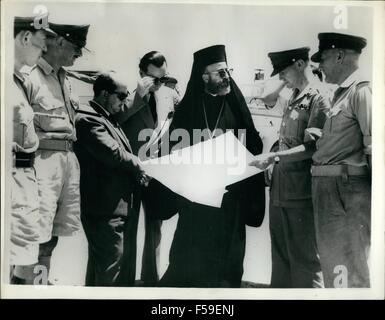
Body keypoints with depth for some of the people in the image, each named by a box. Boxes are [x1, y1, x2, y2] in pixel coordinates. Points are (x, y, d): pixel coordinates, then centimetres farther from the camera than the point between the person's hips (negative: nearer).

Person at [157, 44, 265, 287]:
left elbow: (253, 145, 2)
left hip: (230, 193, 1)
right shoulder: (189, 107, 3)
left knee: (224, 254, 6)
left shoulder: (235, 105, 4)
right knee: (191, 254, 5)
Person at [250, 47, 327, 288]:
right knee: (280, 253, 16)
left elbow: (312, 148, -17)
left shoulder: (318, 98, -11)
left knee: (303, 256, 1)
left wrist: (274, 157, -19)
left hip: (300, 188, -8)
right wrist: (280, 88, 18)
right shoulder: (293, 98, 14)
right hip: (280, 185, 8)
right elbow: (265, 102, 33)